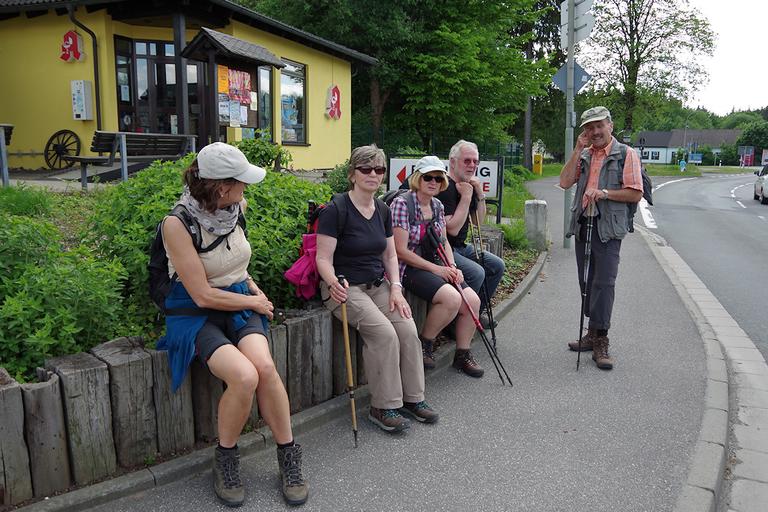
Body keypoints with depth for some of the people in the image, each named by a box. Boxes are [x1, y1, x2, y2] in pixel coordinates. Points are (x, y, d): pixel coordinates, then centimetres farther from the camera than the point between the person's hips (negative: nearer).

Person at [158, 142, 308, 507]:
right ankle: (224, 460, -1)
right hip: (198, 314, -4)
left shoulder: (237, 208, 0)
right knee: (244, 376, -30)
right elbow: (203, 295, -17)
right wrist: (255, 302, -8)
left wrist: (251, 284, 10)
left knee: (265, 367, -26)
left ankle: (289, 455, -5)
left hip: (242, 304, 4)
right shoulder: (178, 223, -18)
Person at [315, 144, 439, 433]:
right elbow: (323, 259, -14)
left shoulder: (383, 210, 10)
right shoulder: (335, 210, -11)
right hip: (345, 289, -6)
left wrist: (395, 288, 0)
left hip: (378, 286, 6)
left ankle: (412, 398, 4)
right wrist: (334, 283, -35)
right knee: (383, 332, -26)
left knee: (408, 329, -15)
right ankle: (383, 408, -9)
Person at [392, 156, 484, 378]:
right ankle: (424, 344, -3)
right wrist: (436, 269, -16)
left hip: (437, 265, 8)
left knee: (473, 300, -9)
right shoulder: (402, 204, -13)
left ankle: (462, 354, 9)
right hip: (410, 268, -7)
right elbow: (401, 250, -17)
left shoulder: (437, 205, 10)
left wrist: (452, 266, -1)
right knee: (452, 298, -27)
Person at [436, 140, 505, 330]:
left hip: (461, 247, 10)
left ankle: (477, 312, 20)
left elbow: (478, 222, 15)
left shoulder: (467, 186, 10)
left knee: (497, 266, 10)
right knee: (476, 273, -27)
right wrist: (466, 197, -22)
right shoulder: (445, 188, -20)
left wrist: (480, 194, 1)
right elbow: (452, 228, -26)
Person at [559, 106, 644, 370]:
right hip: (582, 224, 6)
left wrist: (605, 193, -17)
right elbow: (565, 182, 0)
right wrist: (578, 150, -2)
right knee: (586, 281, 11)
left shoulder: (625, 153, 0)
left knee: (604, 282, -11)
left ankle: (601, 342, -7)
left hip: (608, 227, -6)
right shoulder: (584, 155, 15)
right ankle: (593, 332, 22)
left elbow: (635, 194, -5)